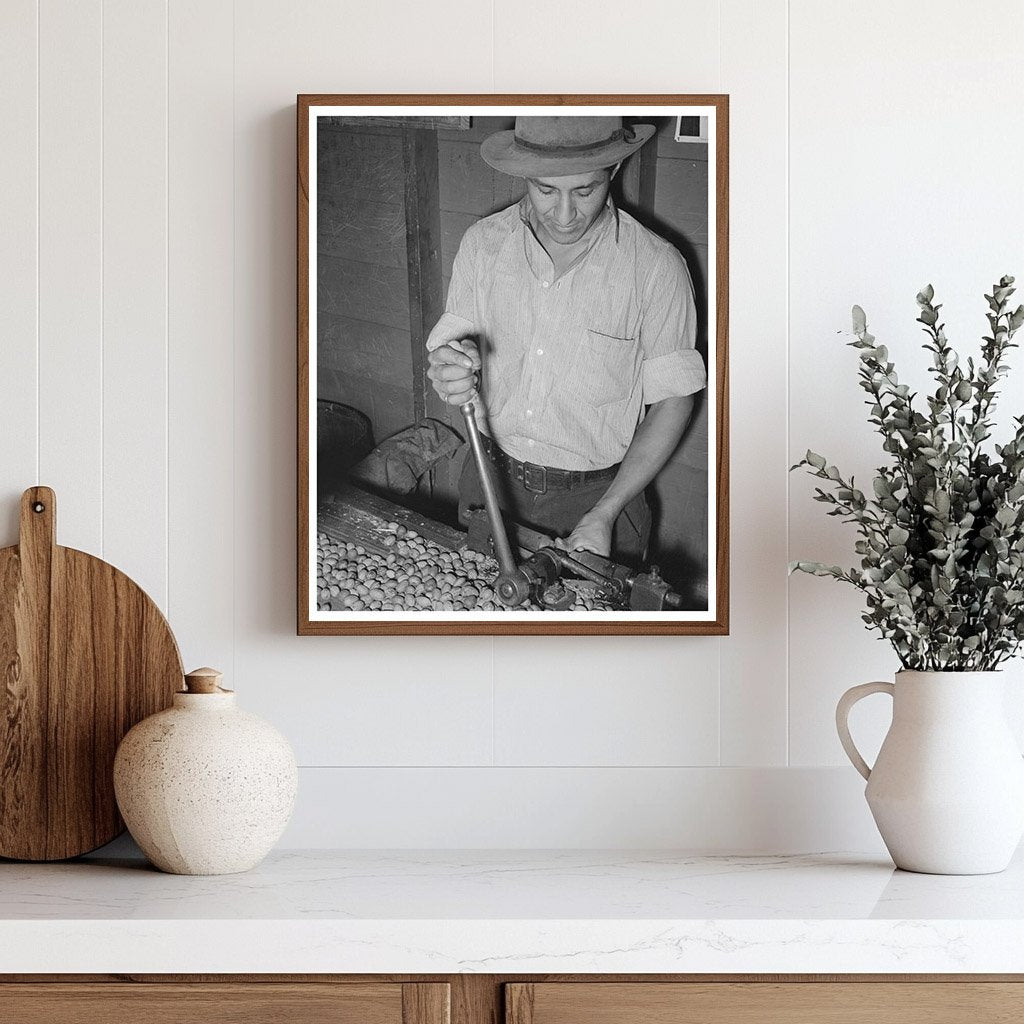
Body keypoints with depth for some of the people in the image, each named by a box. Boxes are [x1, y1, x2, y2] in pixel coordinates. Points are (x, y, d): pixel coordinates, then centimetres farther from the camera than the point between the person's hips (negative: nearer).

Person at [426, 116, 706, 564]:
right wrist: (446, 376, -26)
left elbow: (672, 401, -9)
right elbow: (444, 351, 0)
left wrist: (604, 514, -16)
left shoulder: (656, 267, -15)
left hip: (596, 494, -3)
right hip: (490, 479, 3)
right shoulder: (482, 243, -5)